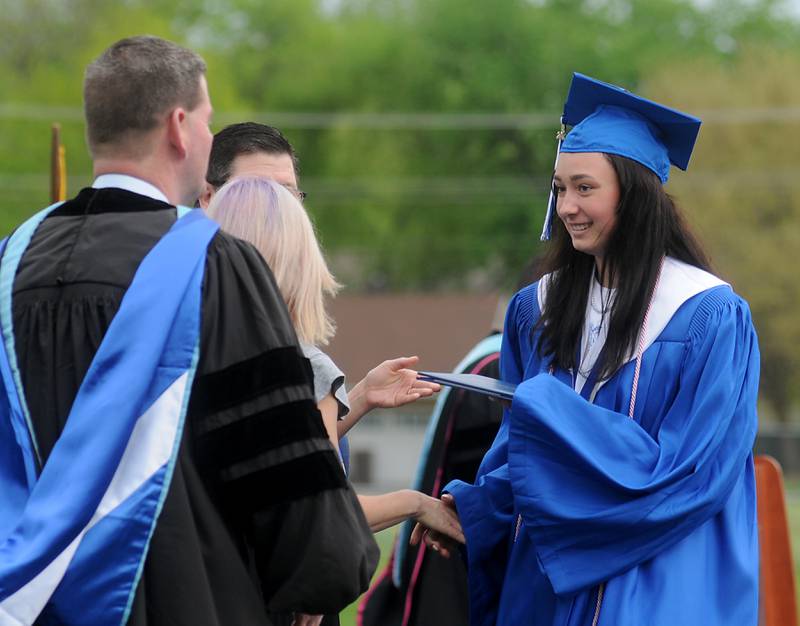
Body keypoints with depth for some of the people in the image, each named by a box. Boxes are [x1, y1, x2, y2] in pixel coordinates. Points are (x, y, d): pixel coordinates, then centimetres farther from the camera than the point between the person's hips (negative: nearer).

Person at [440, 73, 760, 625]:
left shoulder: (710, 318, -11)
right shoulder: (538, 310, 7)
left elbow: (691, 474, -18)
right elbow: (516, 453, 11)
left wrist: (545, 411, -21)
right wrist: (471, 509, -10)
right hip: (545, 581, 5)